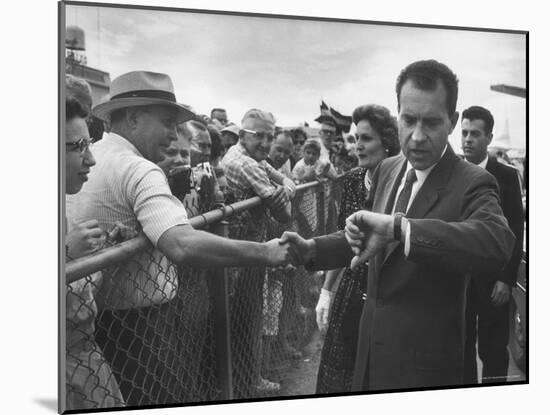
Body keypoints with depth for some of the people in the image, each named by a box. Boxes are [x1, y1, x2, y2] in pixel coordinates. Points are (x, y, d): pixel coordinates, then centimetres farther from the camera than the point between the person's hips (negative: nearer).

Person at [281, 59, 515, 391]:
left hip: (424, 357, -6)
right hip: (372, 343, 6)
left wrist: (397, 226, -45)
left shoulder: (471, 184, -19)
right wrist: (312, 249, 0)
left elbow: (498, 243, -39)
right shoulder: (387, 169, 3)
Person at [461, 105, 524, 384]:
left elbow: (515, 232, -3)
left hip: (493, 280, -2)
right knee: (461, 349, 9)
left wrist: (507, 279, -9)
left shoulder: (506, 176, -2)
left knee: (494, 351, 5)